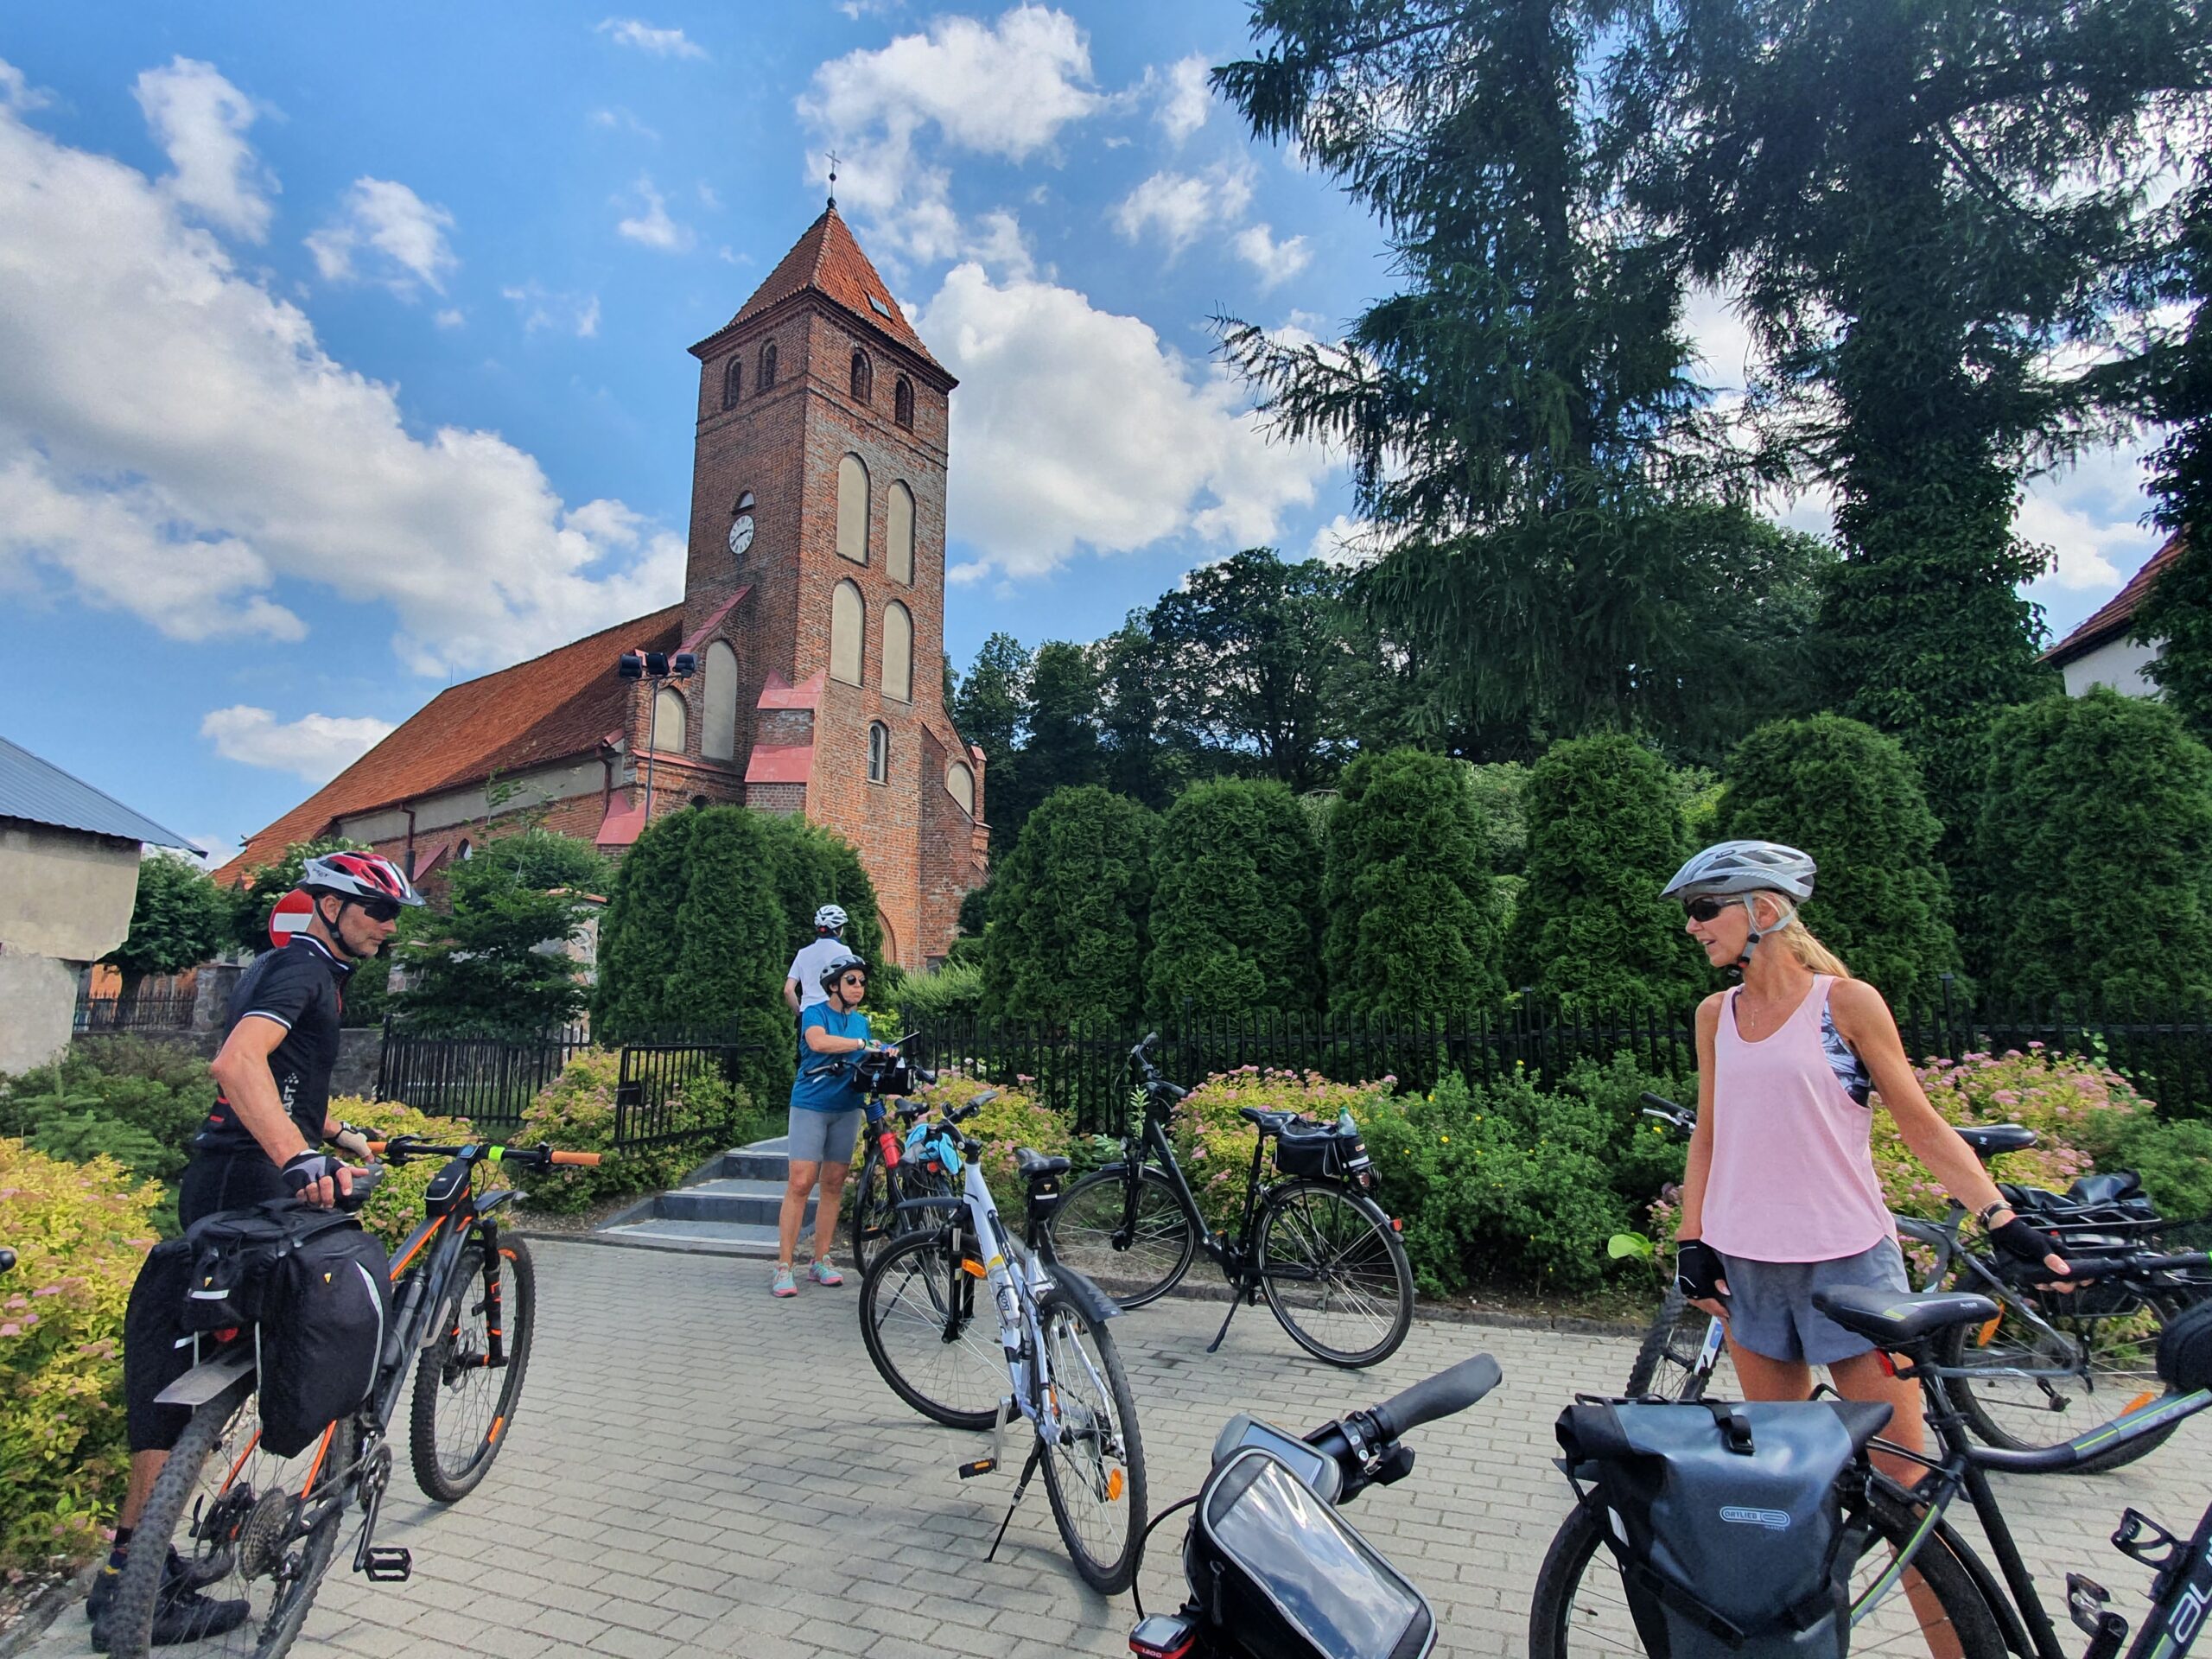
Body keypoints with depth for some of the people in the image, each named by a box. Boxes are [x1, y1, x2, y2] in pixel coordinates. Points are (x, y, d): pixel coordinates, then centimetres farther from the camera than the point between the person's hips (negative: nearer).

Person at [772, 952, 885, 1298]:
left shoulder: (860, 1021, 13)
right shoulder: (815, 1012, -5)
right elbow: (818, 1041, -26)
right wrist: (863, 1043, -28)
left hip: (846, 1107, 6)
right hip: (811, 1104, -5)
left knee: (834, 1184, 7)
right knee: (800, 1182, -11)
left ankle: (821, 1260, 16)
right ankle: (784, 1267, -6)